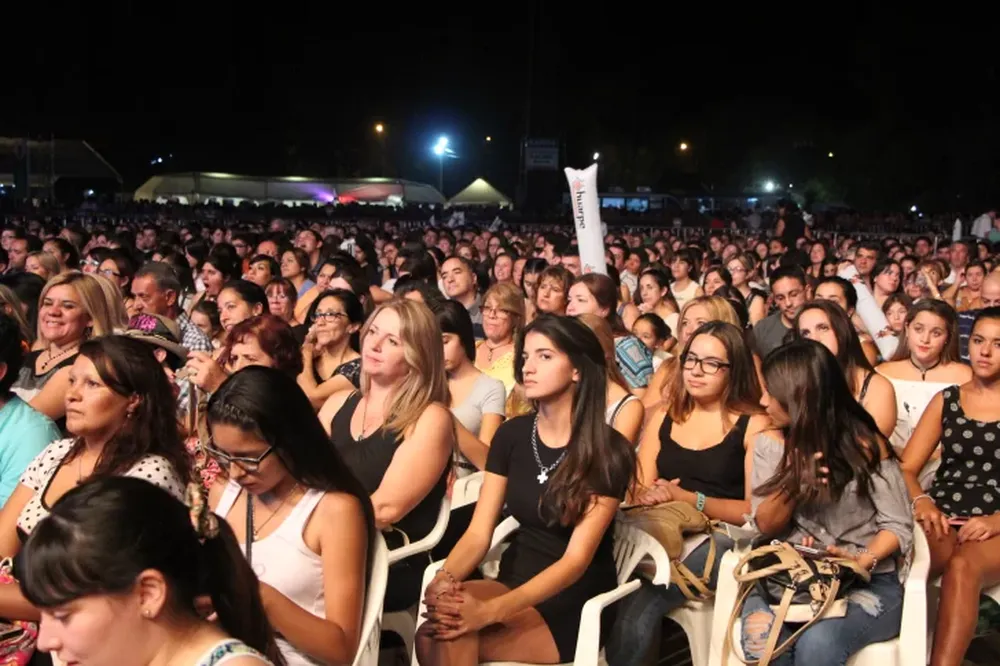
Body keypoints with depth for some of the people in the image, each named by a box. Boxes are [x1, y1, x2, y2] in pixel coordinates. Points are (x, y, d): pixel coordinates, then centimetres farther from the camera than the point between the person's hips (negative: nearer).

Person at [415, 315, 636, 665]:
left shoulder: (607, 451, -14)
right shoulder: (512, 434, 1)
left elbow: (576, 560, -20)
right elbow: (478, 533, -2)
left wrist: (490, 611, -33)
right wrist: (444, 579, -25)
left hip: (574, 606, -4)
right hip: (516, 581, 4)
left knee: (446, 638, -27)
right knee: (439, 630, -28)